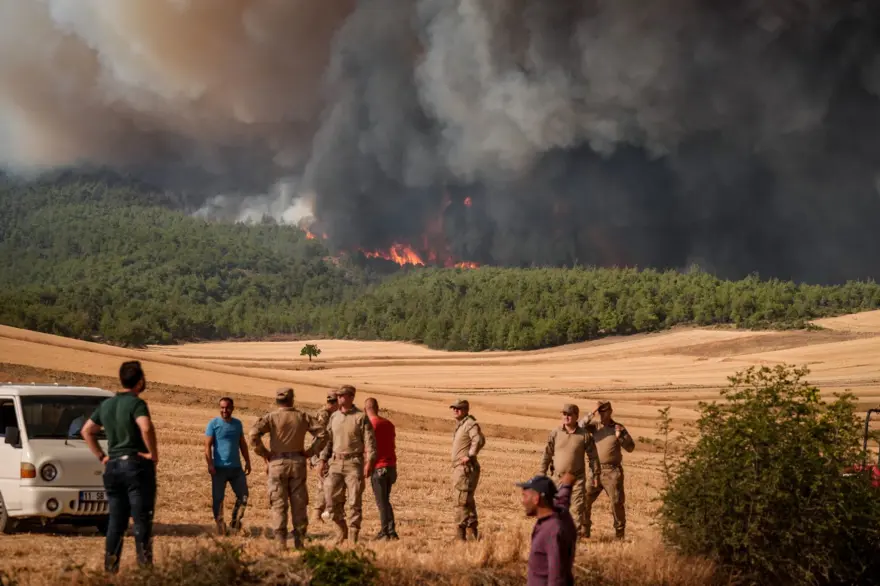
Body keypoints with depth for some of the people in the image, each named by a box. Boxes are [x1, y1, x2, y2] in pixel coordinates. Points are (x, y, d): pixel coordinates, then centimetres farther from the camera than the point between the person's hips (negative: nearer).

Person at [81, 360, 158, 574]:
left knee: (116, 521, 11)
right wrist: (153, 453, -17)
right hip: (136, 466, -7)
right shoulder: (136, 403, -11)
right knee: (142, 520, -3)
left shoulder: (106, 405, 12)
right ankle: (145, 566, -4)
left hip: (113, 466, 7)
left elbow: (87, 431, 19)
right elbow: (146, 428, -30)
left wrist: (101, 456, 16)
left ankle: (110, 568, 11)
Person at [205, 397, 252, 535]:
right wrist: (210, 464, -17)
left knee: (243, 495, 2)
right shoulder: (213, 424, -3)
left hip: (236, 467, 4)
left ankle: (235, 522, 16)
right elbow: (208, 445, -8)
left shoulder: (237, 424, 11)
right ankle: (220, 525, 9)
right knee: (217, 498, -1)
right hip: (219, 468, -4)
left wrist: (247, 461, 13)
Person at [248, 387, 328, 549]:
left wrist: (264, 453, -6)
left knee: (279, 504, 2)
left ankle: (281, 543, -3)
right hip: (298, 463, 2)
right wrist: (309, 452, 4)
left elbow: (253, 435, -18)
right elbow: (322, 433, 1)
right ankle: (299, 541, 10)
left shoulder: (271, 417, -4)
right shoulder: (302, 417, 4)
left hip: (278, 463, -2)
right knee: (299, 504, 10)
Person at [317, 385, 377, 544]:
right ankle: (341, 532, 20)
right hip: (336, 462, 5)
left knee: (354, 502, -3)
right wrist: (323, 460, 9)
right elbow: (328, 440, 17)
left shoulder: (361, 417, -4)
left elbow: (370, 441, -8)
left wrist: (369, 462, -17)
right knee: (332, 500, 2)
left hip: (354, 464, -5)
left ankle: (353, 536, 3)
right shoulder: (334, 417, 12)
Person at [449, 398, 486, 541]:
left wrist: (470, 455, -26)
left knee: (461, 500, -12)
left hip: (466, 468, -11)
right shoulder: (459, 424, 17)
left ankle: (461, 534, -11)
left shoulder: (470, 424, -13)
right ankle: (473, 532, 23)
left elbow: (479, 440, -30)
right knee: (467, 500, 16)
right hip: (458, 468, 11)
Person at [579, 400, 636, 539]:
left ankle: (620, 532, 12)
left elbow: (630, 447, -2)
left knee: (617, 502, -1)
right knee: (586, 499, -2)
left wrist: (620, 436, -19)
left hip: (612, 471, -2)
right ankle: (584, 530, 10)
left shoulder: (619, 428, 2)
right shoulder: (595, 426, 6)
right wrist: (591, 414, -23)